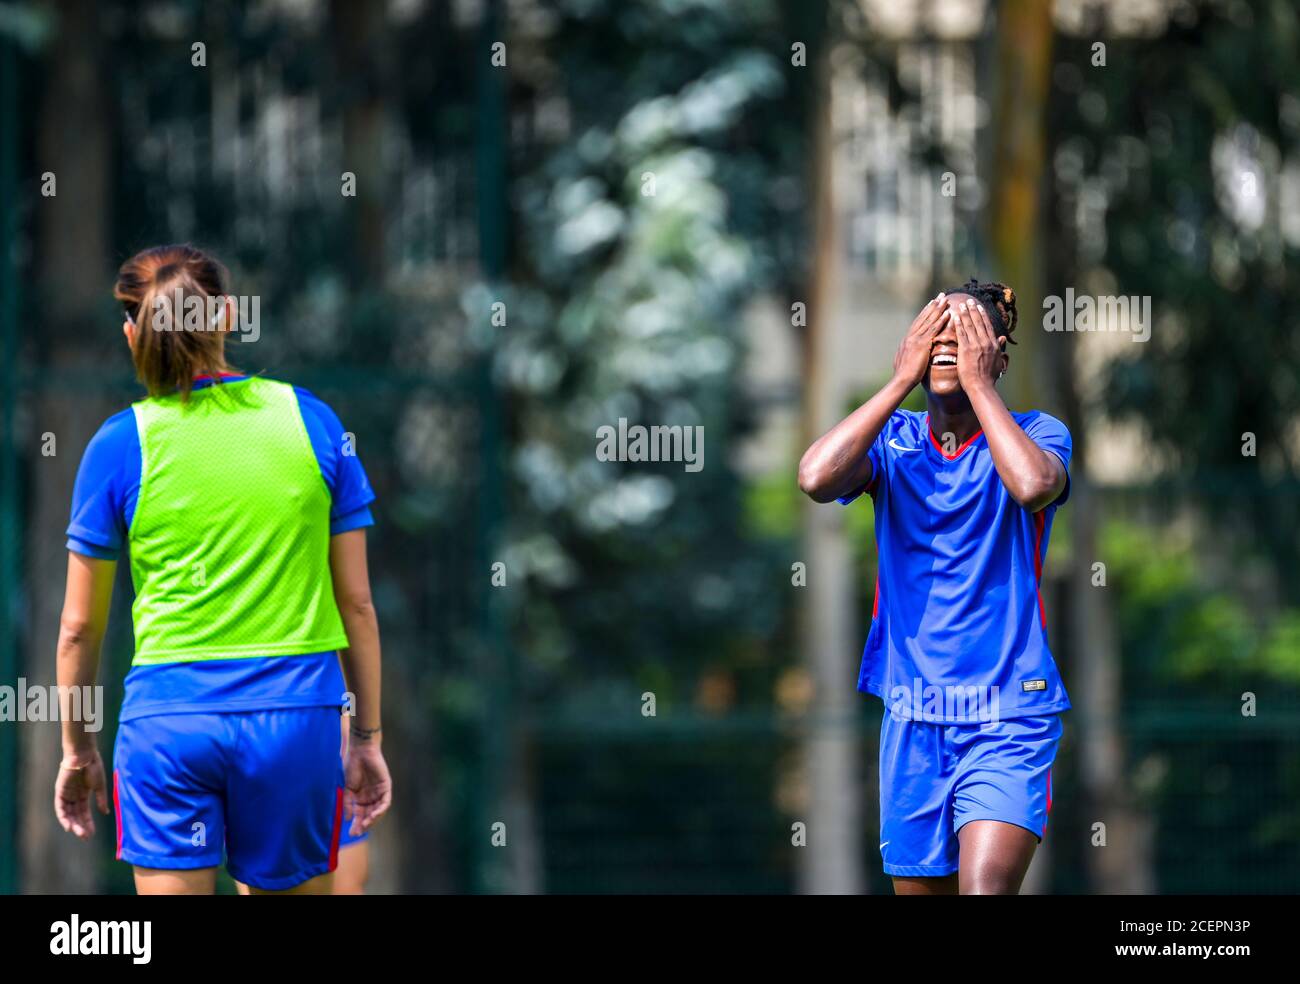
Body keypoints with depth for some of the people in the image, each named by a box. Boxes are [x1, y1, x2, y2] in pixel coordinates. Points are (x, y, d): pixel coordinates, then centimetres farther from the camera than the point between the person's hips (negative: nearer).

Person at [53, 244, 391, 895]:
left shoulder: (119, 445, -1)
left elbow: (79, 626, 4)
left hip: (168, 720, -1)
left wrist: (77, 747, 16)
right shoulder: (312, 421, 2)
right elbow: (356, 603, 4)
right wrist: (367, 737, 13)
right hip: (297, 710, 1)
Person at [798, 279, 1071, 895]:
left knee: (985, 888, -21)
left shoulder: (1037, 433, -2)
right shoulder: (892, 441, 5)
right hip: (912, 721, 4)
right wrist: (901, 382, -12)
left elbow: (1034, 485, -26)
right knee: (919, 886, 8)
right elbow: (816, 477, -16)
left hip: (1007, 721, -4)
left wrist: (978, 381, -17)